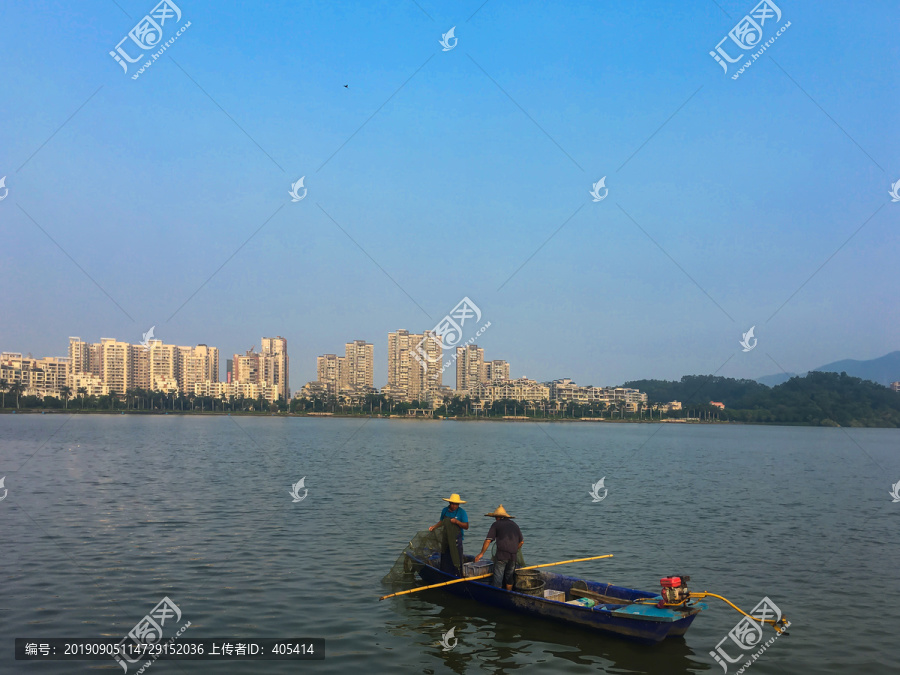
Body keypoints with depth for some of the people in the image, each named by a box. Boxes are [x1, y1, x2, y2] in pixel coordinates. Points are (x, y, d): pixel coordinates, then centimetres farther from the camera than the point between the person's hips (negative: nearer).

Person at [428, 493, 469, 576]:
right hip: (446, 537, 5)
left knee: (457, 558, -8)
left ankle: (458, 575, 0)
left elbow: (466, 526, -11)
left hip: (457, 538, -5)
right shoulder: (445, 510, 7)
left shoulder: (462, 512, -8)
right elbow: (441, 521, 23)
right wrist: (434, 526, 9)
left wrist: (457, 522, -24)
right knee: (445, 557, 10)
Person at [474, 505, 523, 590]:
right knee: (509, 576, 16)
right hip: (513, 555, 5)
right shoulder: (514, 525, 19)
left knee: (498, 577, -2)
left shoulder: (496, 524, 5)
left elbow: (488, 540, -1)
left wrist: (481, 553, 5)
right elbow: (521, 542, 22)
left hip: (502, 554, -5)